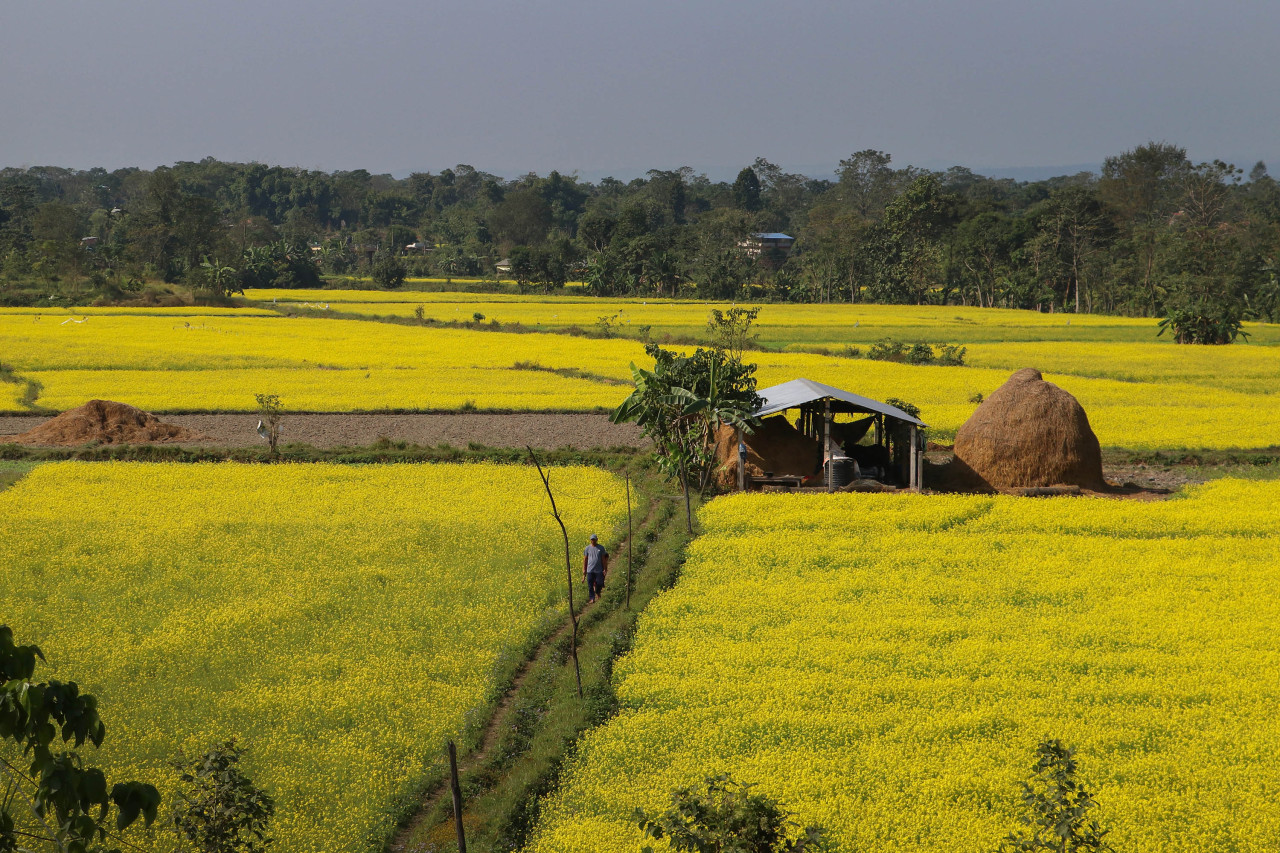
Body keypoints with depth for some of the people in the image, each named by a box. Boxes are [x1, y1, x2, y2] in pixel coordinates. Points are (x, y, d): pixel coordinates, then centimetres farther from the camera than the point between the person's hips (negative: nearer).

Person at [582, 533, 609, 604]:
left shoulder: (601, 548, 3)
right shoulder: (587, 548, 3)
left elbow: (603, 559, 6)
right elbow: (585, 559, 6)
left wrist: (605, 569, 2)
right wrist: (584, 570, 4)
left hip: (599, 570, 0)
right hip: (590, 570, 0)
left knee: (599, 583, 5)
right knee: (590, 585, -2)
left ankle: (597, 593, 34)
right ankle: (592, 598, 4)